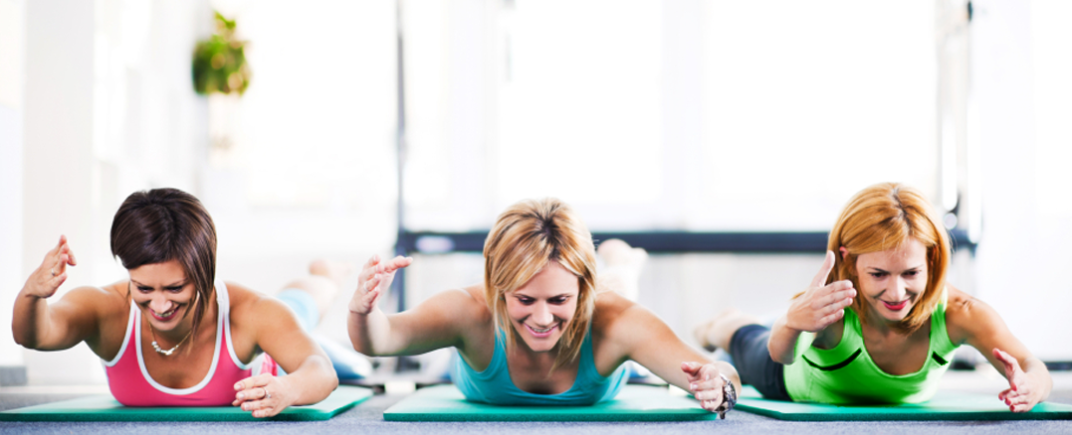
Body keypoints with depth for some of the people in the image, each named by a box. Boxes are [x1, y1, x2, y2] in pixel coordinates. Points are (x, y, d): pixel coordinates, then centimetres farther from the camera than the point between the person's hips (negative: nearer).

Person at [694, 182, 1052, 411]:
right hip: (797, 383, -3)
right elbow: (780, 353, -68)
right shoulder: (829, 311, -52)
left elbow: (1036, 371, -47)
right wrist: (792, 324, -94)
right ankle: (723, 326, 72)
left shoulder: (959, 313, -47)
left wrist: (1029, 387, -74)